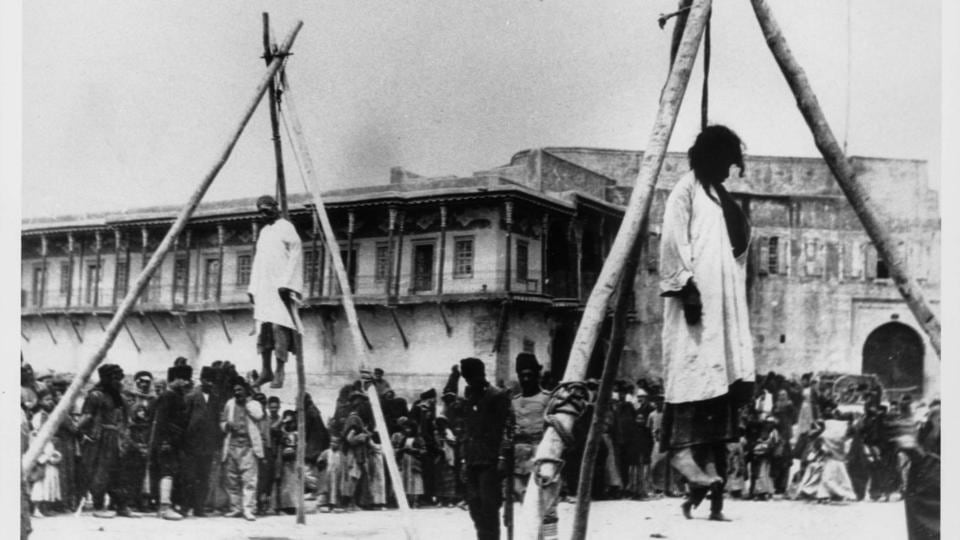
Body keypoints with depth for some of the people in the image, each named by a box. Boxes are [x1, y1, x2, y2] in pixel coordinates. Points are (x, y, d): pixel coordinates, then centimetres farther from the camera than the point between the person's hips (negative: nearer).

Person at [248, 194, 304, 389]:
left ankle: (279, 373, -10)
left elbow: (296, 256, -11)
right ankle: (266, 370, 9)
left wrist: (286, 284, -18)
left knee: (279, 326, -11)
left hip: (281, 286, -8)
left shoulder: (286, 228, -3)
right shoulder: (263, 232, 20)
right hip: (264, 287, 8)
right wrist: (253, 288, 15)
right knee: (264, 327, 5)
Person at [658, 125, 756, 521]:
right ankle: (682, 446, -15)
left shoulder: (723, 199, 25)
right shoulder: (687, 188, 1)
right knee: (696, 365, -16)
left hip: (724, 299, 8)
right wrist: (685, 282, -20)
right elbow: (673, 239, -10)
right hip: (695, 293, -8)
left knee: (722, 372, 0)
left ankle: (710, 462, -1)